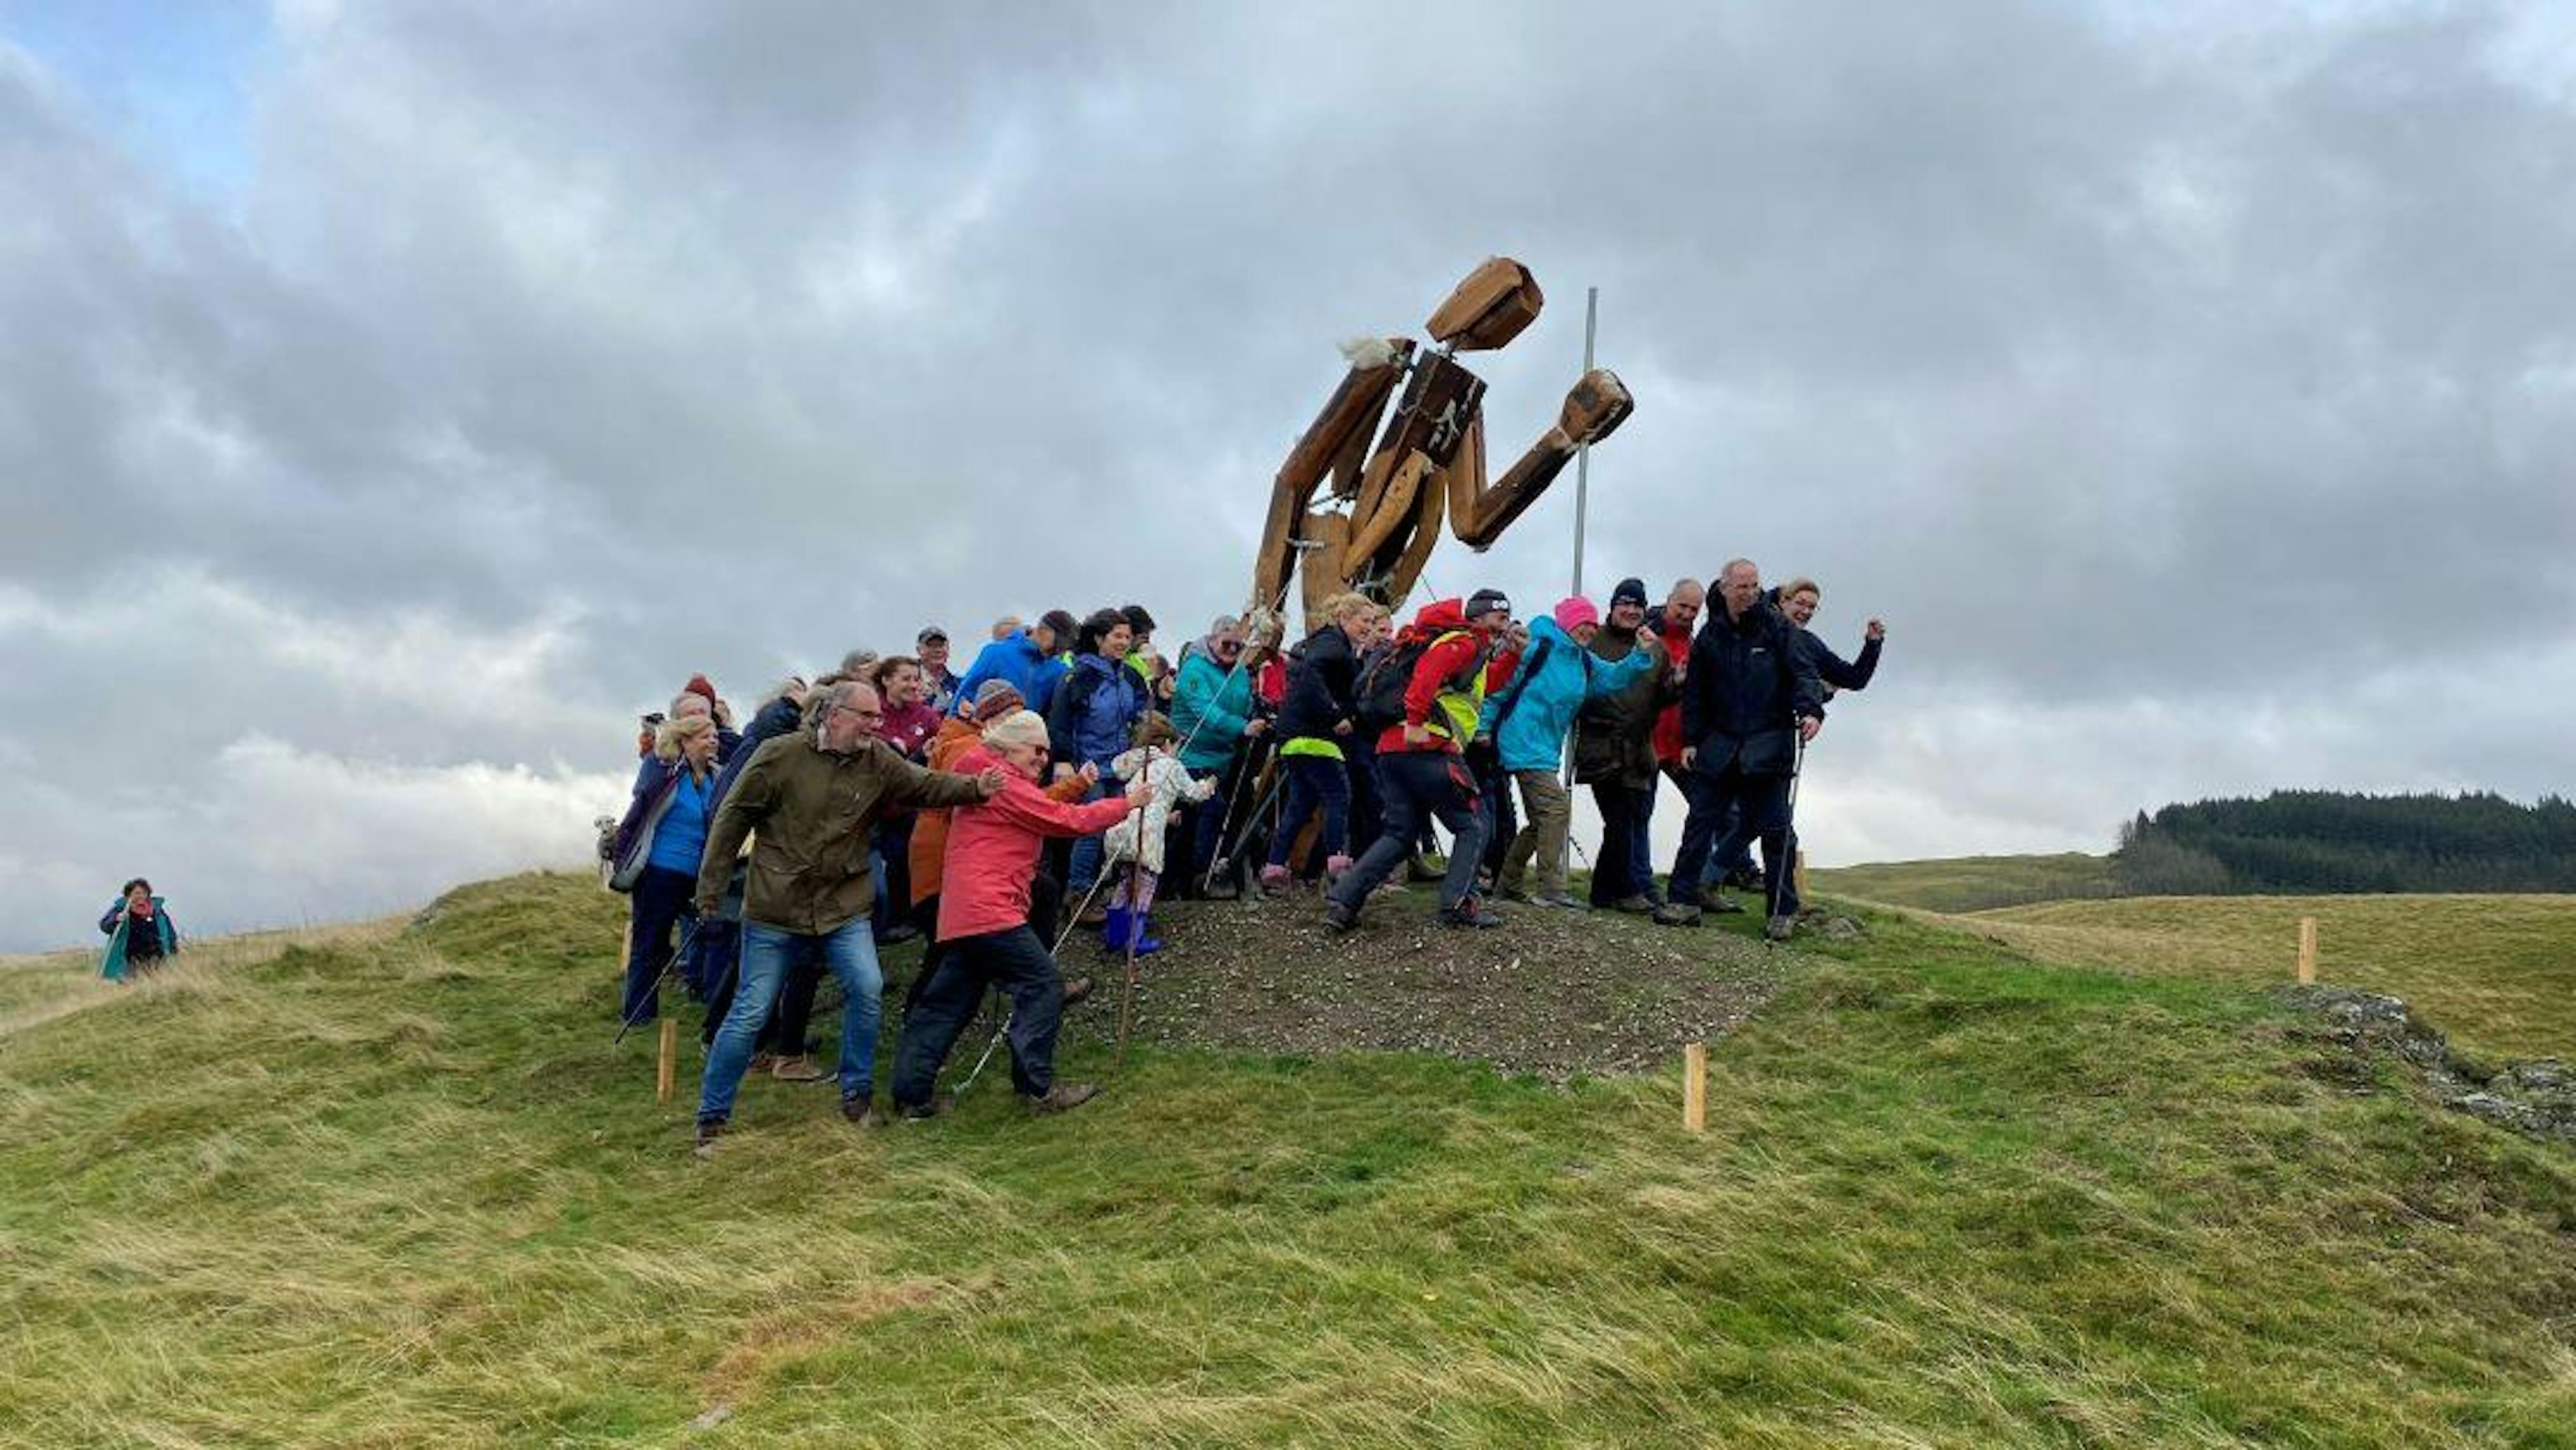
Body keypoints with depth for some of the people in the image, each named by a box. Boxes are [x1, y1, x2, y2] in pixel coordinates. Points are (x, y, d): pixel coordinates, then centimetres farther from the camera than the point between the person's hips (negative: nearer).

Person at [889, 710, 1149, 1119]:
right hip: (990, 912, -10)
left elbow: (1046, 809, 26)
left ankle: (911, 1093, 12)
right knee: (1043, 984, -5)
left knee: (949, 1001, 11)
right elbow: (1068, 820, -10)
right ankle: (1037, 1088, -3)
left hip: (960, 915, 10)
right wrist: (1127, 802, -3)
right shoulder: (1006, 786, -9)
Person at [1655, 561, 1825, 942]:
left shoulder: (1777, 627, 1)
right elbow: (1695, 693, 13)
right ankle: (1683, 901, 4)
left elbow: (1801, 673, -3)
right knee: (1701, 821, -1)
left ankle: (1781, 912, 7)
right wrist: (1690, 740, 7)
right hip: (1719, 746, 2)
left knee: (1775, 829, 0)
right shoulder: (1710, 635, 9)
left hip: (1769, 747, -2)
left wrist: (1810, 710, -21)